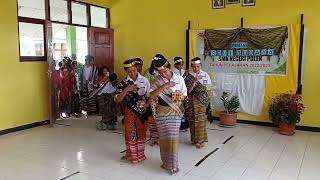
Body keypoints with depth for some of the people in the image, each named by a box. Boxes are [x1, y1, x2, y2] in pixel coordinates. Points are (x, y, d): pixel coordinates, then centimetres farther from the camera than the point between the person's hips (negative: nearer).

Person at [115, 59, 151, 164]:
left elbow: (149, 96, -1)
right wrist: (126, 89, -21)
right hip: (130, 111, 1)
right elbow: (118, 99, -9)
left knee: (141, 133, 11)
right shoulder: (124, 83, -4)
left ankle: (139, 154, 27)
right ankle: (130, 154, 28)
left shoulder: (144, 80, -6)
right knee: (129, 133, 8)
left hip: (142, 111, -1)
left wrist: (149, 109, -16)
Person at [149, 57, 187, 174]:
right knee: (163, 137, 7)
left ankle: (173, 164, 11)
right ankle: (166, 162, 23)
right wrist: (164, 86, -22)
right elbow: (151, 95, -15)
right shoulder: (158, 81, -2)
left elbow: (184, 94, 4)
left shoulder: (179, 79, -2)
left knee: (172, 137, -1)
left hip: (174, 111, -1)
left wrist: (179, 98, -17)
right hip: (161, 111, 1)